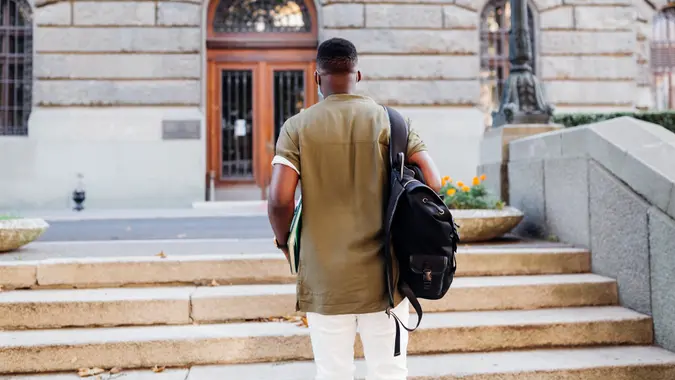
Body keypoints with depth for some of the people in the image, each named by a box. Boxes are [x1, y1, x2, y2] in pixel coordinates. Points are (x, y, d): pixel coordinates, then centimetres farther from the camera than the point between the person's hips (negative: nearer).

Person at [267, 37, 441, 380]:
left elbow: (280, 199, -12)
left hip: (325, 277, 0)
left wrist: (283, 241, 7)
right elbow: (432, 183, -8)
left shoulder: (298, 126, -3)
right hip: (382, 274, 0)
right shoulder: (388, 120, -1)